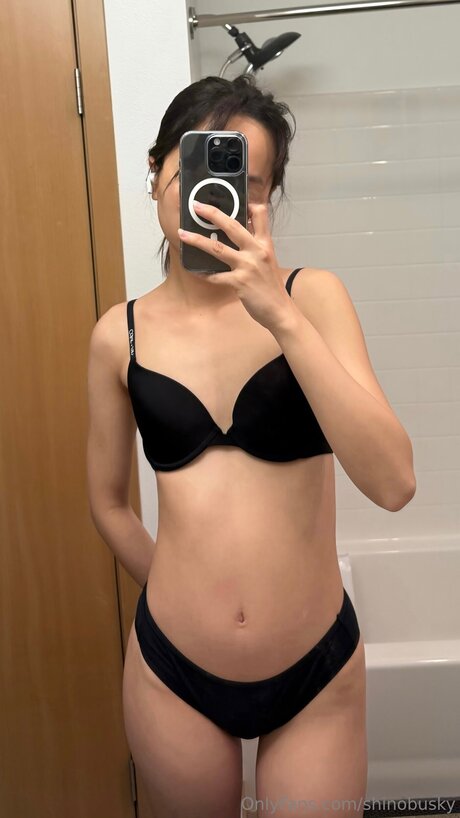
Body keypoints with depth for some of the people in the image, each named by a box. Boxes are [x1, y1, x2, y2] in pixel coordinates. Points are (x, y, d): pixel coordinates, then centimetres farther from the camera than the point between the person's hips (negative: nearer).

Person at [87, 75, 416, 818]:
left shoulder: (311, 295, -8)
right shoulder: (120, 335, -4)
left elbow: (393, 483, -19)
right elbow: (108, 501, 8)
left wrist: (281, 316, -25)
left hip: (319, 673, -1)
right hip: (173, 673, 2)